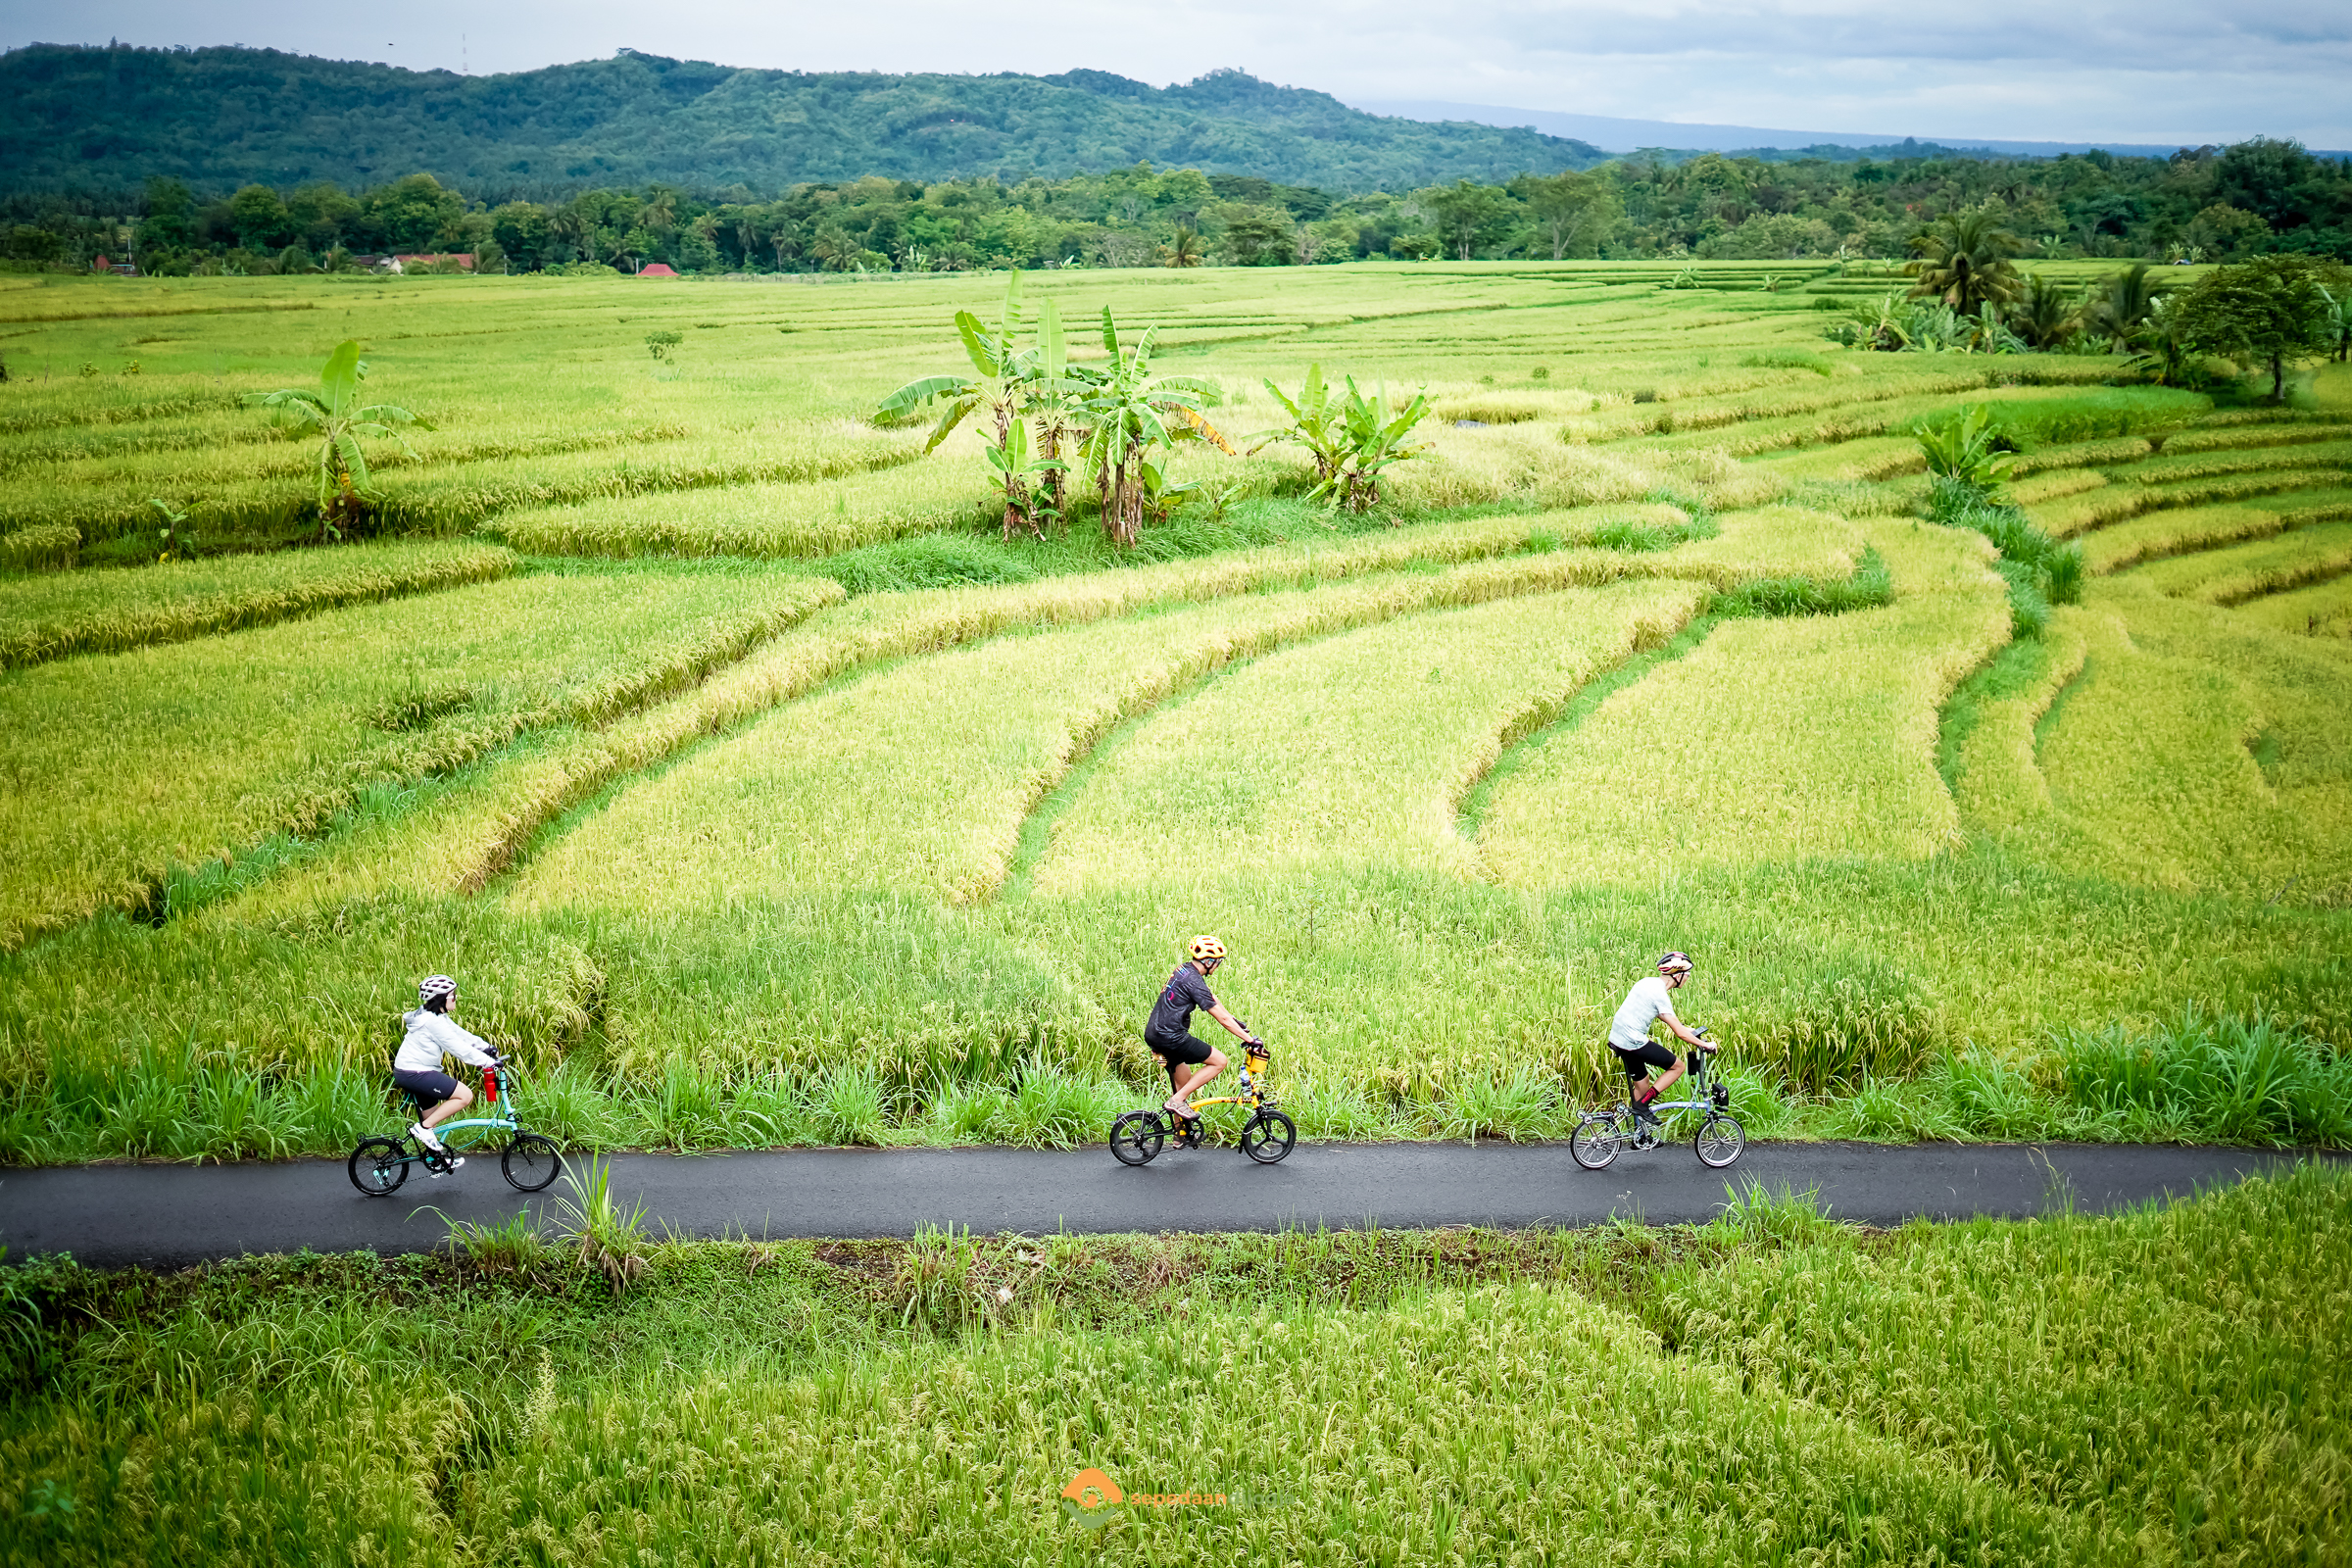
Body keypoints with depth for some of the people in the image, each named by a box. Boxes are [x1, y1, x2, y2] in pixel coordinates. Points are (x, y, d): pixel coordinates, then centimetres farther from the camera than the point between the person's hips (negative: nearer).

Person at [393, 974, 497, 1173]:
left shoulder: (437, 1017, 11)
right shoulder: (433, 1021, -22)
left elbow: (462, 1036, 14)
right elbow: (459, 1048, -24)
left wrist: (487, 1048, 6)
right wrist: (489, 1062, -21)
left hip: (413, 1072, 11)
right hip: (414, 1073, -11)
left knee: (433, 1117, 22)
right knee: (465, 1095, -16)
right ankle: (423, 1127, -9)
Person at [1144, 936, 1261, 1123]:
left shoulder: (1184, 970, 12)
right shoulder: (1194, 981, -17)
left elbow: (1211, 998, 24)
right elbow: (1222, 1018, -15)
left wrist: (1236, 1021, 29)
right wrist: (1249, 1039, -9)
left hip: (1153, 1034, 10)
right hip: (1170, 1036, -10)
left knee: (1184, 1085, 19)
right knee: (1219, 1061, -4)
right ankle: (1177, 1100, -6)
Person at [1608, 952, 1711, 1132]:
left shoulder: (1648, 982, 10)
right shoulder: (1660, 994, -18)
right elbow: (1680, 1032, -16)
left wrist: (1683, 1026, 35)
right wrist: (1705, 1045, -5)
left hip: (1617, 1038, 9)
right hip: (1633, 1041, -9)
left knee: (1642, 1082, 21)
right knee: (1677, 1066, 0)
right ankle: (1642, 1104, 0)